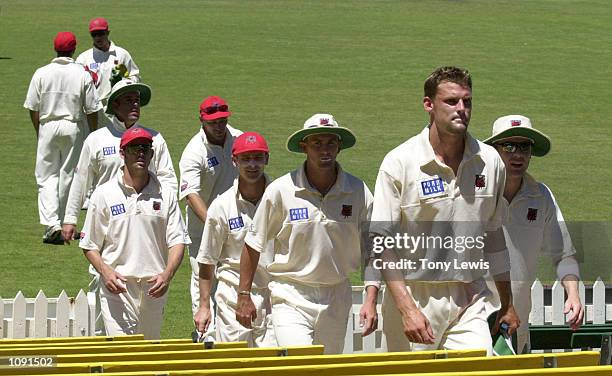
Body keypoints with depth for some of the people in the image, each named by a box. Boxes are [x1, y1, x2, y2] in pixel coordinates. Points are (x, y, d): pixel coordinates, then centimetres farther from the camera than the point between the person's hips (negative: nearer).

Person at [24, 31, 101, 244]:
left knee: (47, 177, 3)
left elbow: (33, 108, 0)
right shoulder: (82, 75, -5)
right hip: (73, 128, 0)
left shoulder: (42, 73, -4)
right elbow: (91, 110, -3)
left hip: (48, 126, 0)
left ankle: (51, 224, -14)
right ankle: (65, 224, 16)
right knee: (68, 176, 10)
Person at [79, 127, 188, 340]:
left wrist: (167, 274, -16)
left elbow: (177, 241, 3)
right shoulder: (104, 194, 2)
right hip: (117, 288, -3)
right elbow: (89, 245, 5)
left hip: (154, 289, 3)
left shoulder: (165, 195, 6)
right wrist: (105, 271, -14)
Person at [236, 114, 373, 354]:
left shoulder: (358, 192, 0)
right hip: (290, 298, -3)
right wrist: (244, 296, 2)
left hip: (337, 298, 3)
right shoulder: (281, 190, -6)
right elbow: (253, 245, 3)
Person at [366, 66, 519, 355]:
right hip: (414, 295, -3)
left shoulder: (489, 161, 7)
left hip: (470, 301, 3)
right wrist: (407, 309, -18)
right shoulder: (399, 163, -6)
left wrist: (507, 304, 21)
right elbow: (383, 242, -9)